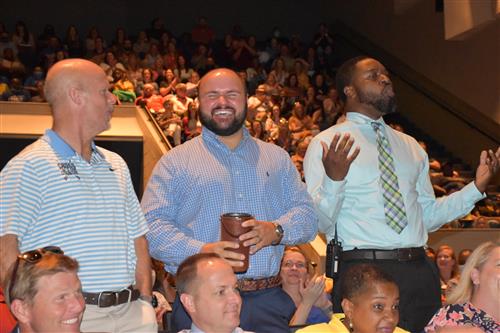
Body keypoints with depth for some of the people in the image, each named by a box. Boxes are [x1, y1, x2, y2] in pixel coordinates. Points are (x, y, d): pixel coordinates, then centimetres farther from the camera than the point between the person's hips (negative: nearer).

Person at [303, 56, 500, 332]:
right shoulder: (326, 144, -2)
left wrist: (477, 187, 9)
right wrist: (333, 179, -26)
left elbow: (427, 215, 17)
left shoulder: (410, 146, 16)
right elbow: (320, 223, -9)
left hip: (419, 271, 5)